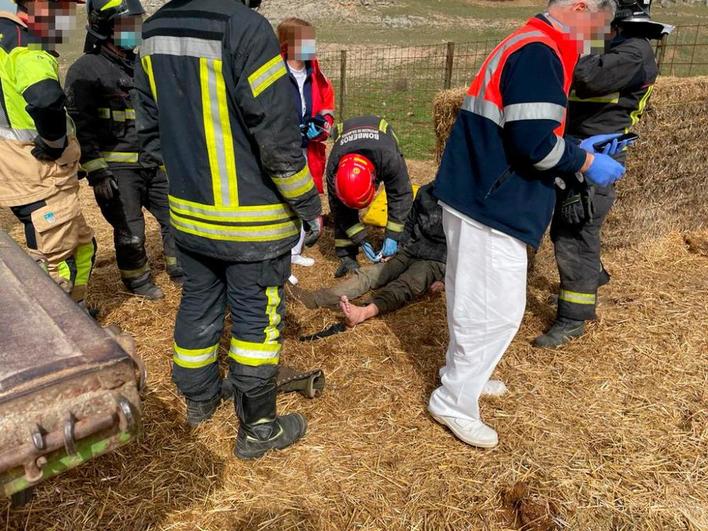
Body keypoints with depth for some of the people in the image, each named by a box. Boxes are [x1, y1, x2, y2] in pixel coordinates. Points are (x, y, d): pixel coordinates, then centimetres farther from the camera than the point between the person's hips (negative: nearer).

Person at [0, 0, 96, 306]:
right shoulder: (25, 48, -19)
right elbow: (45, 97, -41)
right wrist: (55, 141, -23)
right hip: (40, 177, -10)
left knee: (81, 245, 21)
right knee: (56, 261, 1)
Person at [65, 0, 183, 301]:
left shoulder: (139, 65, 13)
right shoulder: (86, 69, -10)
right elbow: (80, 127, -14)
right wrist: (97, 172, -19)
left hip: (153, 162, 7)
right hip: (117, 168, -6)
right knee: (130, 232, 2)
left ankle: (179, 269, 28)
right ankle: (137, 280, 25)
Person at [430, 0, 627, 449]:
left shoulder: (526, 47, 18)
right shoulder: (539, 53, -16)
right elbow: (535, 143, -24)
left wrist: (577, 149, 15)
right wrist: (585, 163, -9)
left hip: (481, 199, 11)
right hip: (492, 208, -11)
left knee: (476, 302, 21)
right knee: (499, 310, -2)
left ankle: (462, 375, 37)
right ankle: (455, 403, 10)